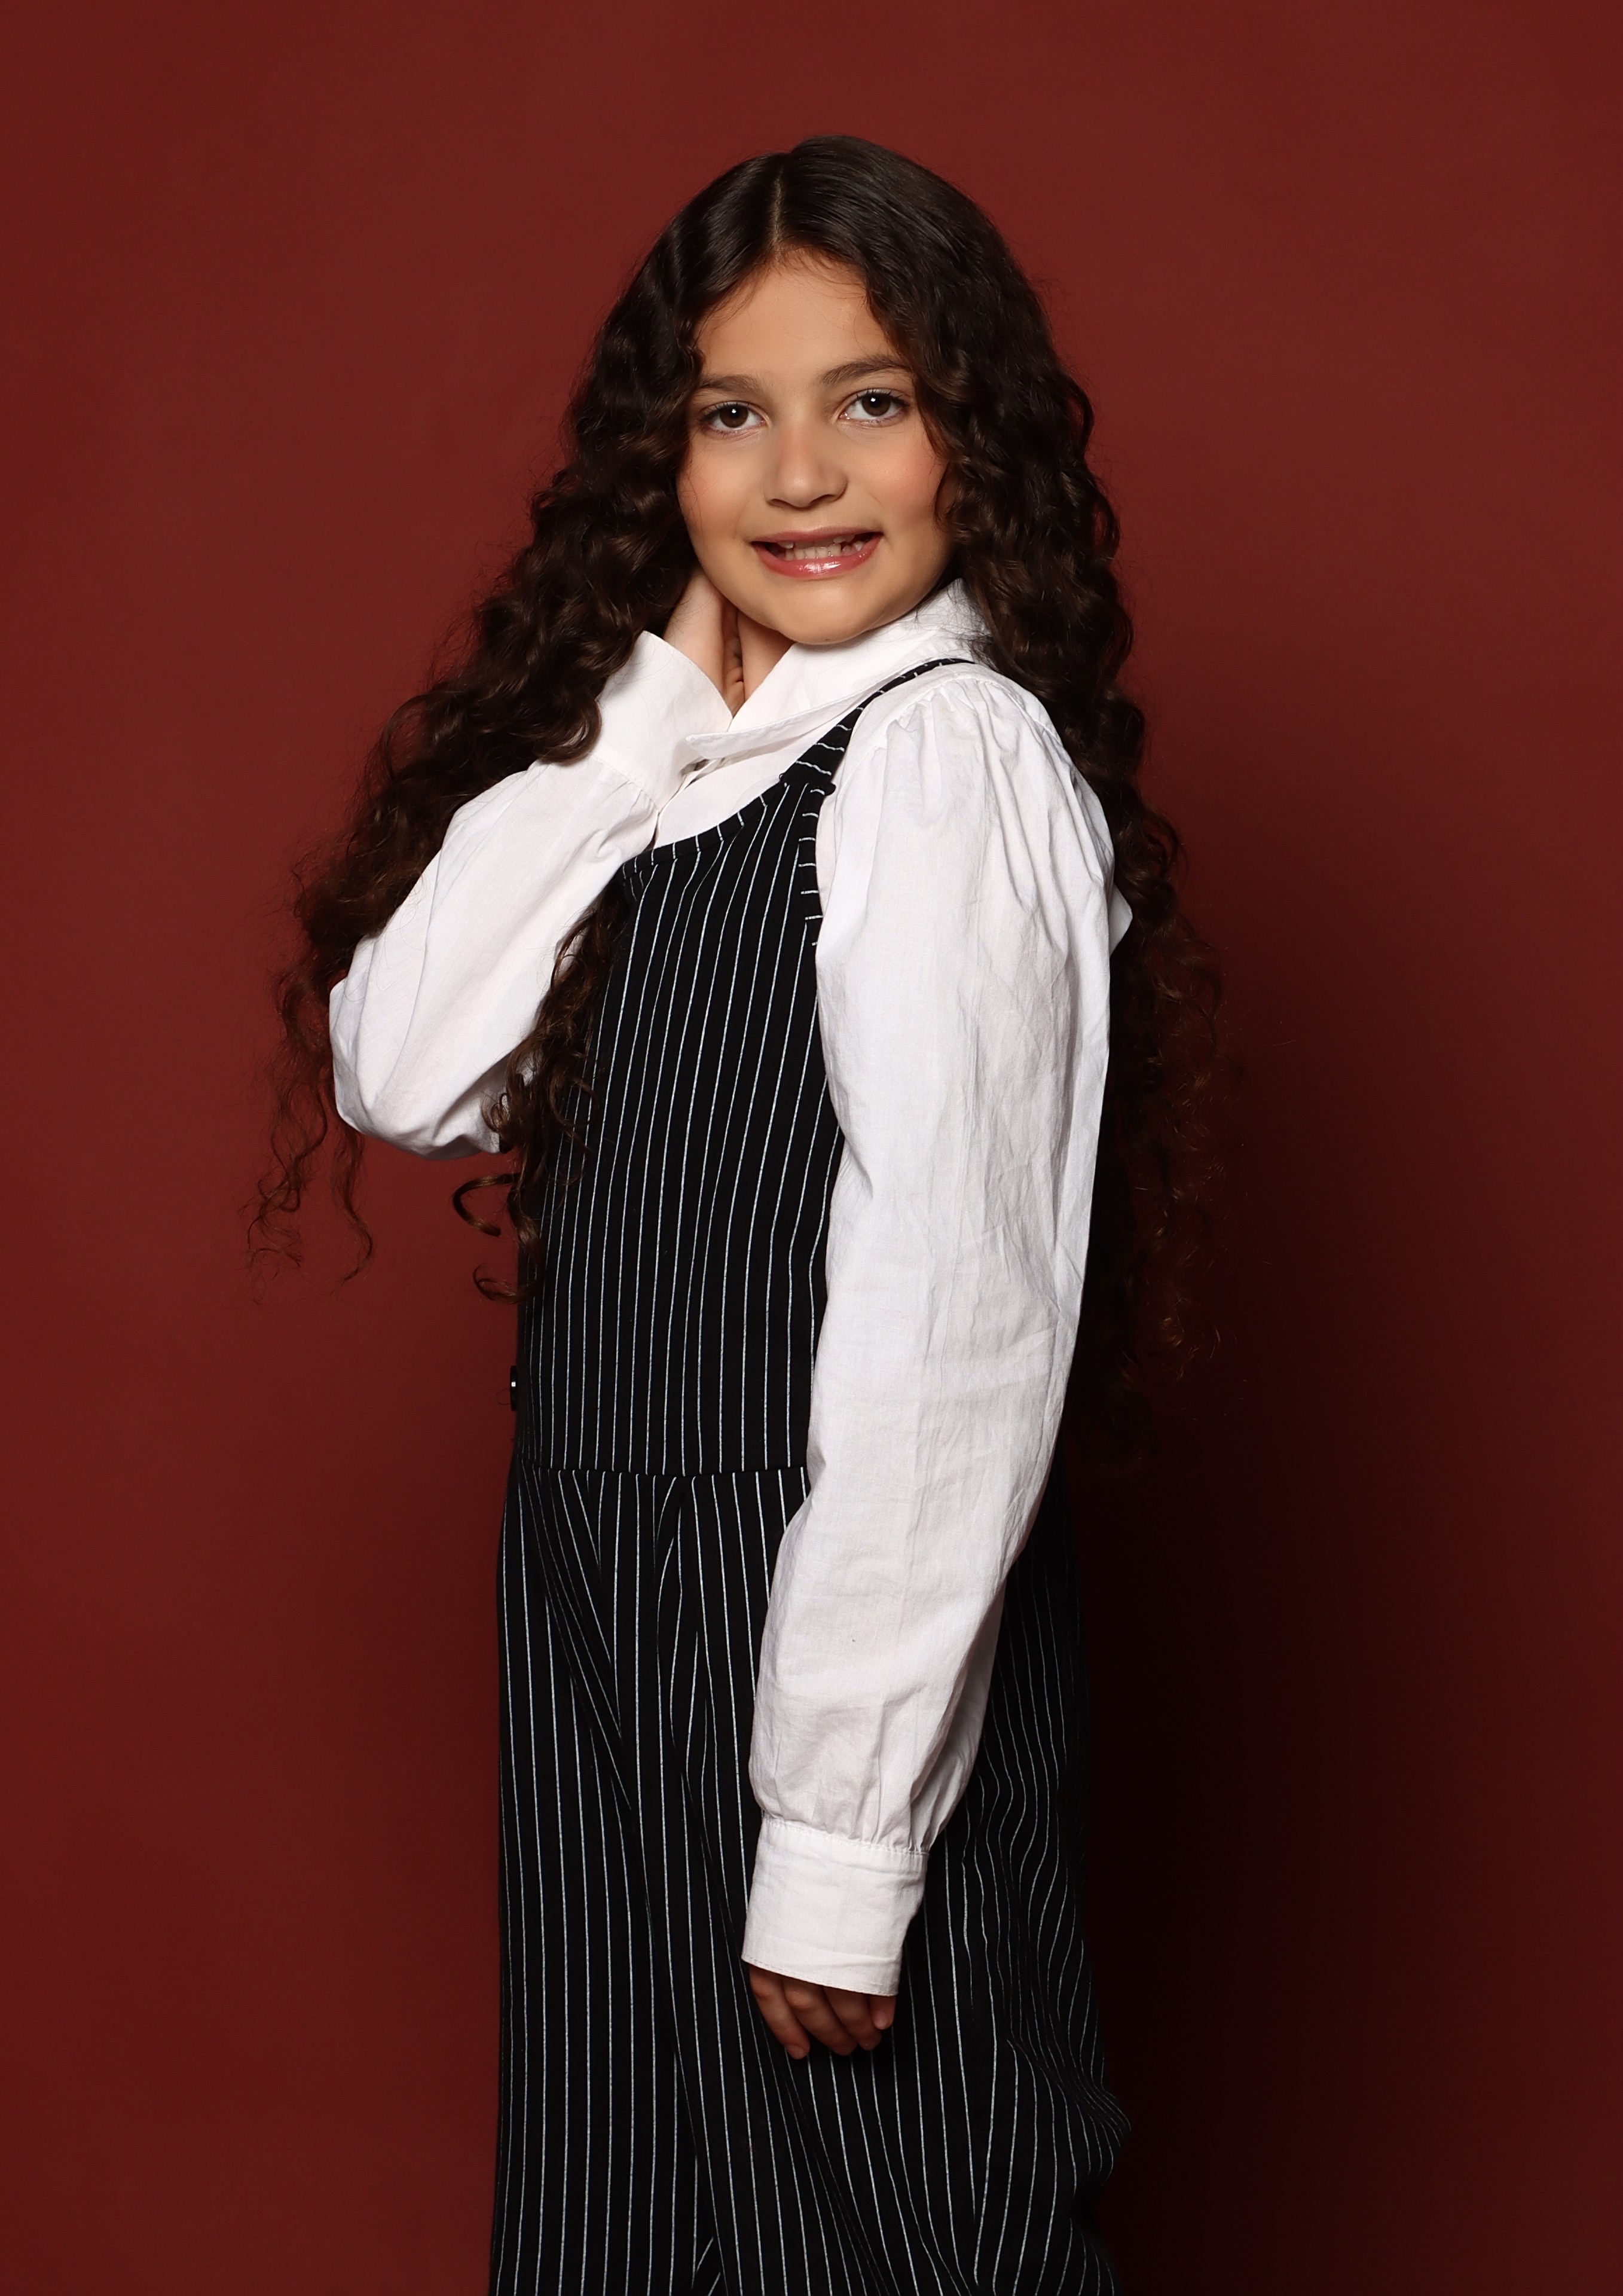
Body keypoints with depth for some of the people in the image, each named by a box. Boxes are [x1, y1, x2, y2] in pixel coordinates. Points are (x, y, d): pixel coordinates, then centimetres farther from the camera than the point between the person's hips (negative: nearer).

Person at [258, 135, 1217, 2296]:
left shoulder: (952, 761, -18)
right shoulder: (698, 772, 7)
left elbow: (948, 1334, -22)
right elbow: (396, 1068, -4)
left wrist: (844, 1836, -21)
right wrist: (644, 723, -9)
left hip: (845, 1634, -8)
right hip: (621, 1600, 8)